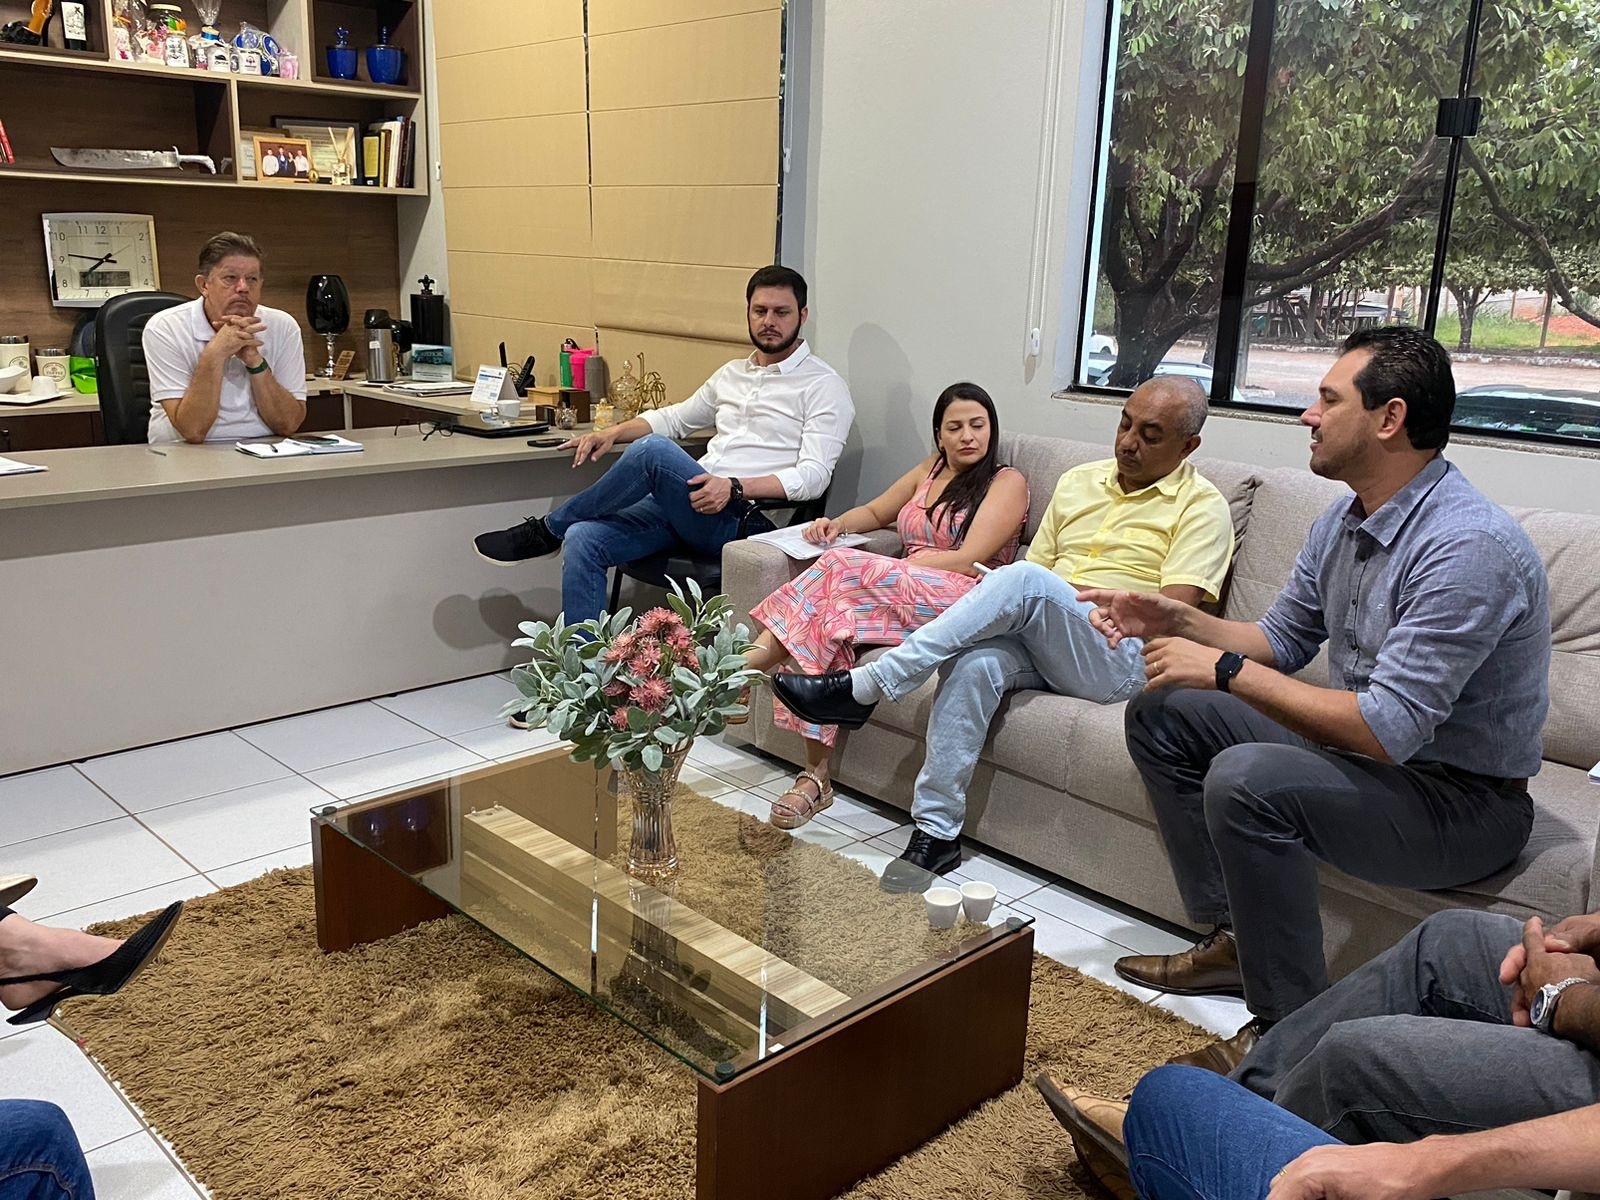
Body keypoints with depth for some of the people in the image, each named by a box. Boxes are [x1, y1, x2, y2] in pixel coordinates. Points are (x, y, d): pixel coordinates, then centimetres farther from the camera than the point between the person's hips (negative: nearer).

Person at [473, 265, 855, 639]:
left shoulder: (824, 386, 1)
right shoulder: (733, 373, 23)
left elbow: (814, 475, -10)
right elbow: (675, 418, 33)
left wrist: (736, 487, -23)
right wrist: (613, 433, 15)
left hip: (740, 520, -7)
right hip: (685, 504, 7)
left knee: (652, 450, -31)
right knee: (583, 539, -18)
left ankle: (547, 530, -10)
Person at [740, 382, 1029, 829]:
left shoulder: (1007, 482, 3)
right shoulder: (931, 469, 24)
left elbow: (968, 561, -9)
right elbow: (875, 512, 35)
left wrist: (889, 570, -12)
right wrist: (838, 523, 11)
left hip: (961, 601, -6)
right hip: (902, 594, 6)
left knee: (842, 569, -30)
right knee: (827, 618, -28)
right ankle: (815, 776, -29)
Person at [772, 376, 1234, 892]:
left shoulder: (1201, 506, 3)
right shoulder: (1079, 481, 21)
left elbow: (1173, 612, -8)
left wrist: (1083, 599, -11)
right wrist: (995, 606, -3)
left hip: (1122, 659, -5)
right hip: (1038, 643, 5)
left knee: (1026, 579, -33)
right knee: (974, 663, -31)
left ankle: (865, 687, -31)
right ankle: (937, 833, -23)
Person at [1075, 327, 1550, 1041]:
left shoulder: (1469, 546, -27)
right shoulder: (1344, 521, 2)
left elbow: (1386, 728, -32)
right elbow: (1281, 641, 13)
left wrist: (1225, 669, -26)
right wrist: (1175, 620, -4)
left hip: (1466, 800, -9)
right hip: (1370, 749, 9)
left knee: (1246, 780, -33)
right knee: (1161, 715, 5)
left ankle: (1292, 1028, -15)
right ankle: (1229, 940, 10)